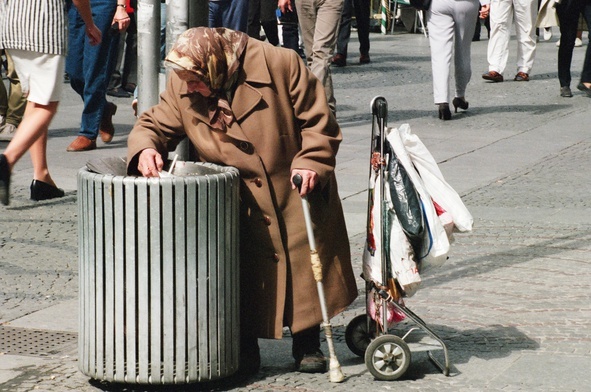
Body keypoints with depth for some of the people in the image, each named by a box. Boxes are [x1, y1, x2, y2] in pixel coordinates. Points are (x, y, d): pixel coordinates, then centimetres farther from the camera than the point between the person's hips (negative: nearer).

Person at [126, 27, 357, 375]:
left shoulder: (280, 65, -19)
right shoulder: (183, 86, -9)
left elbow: (318, 120, -11)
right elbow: (155, 124, -1)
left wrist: (312, 162, -22)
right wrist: (145, 147, -23)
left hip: (295, 190, -1)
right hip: (237, 205, 2)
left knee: (304, 267, 7)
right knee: (241, 276, -1)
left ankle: (308, 346, 24)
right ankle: (245, 350, 15)